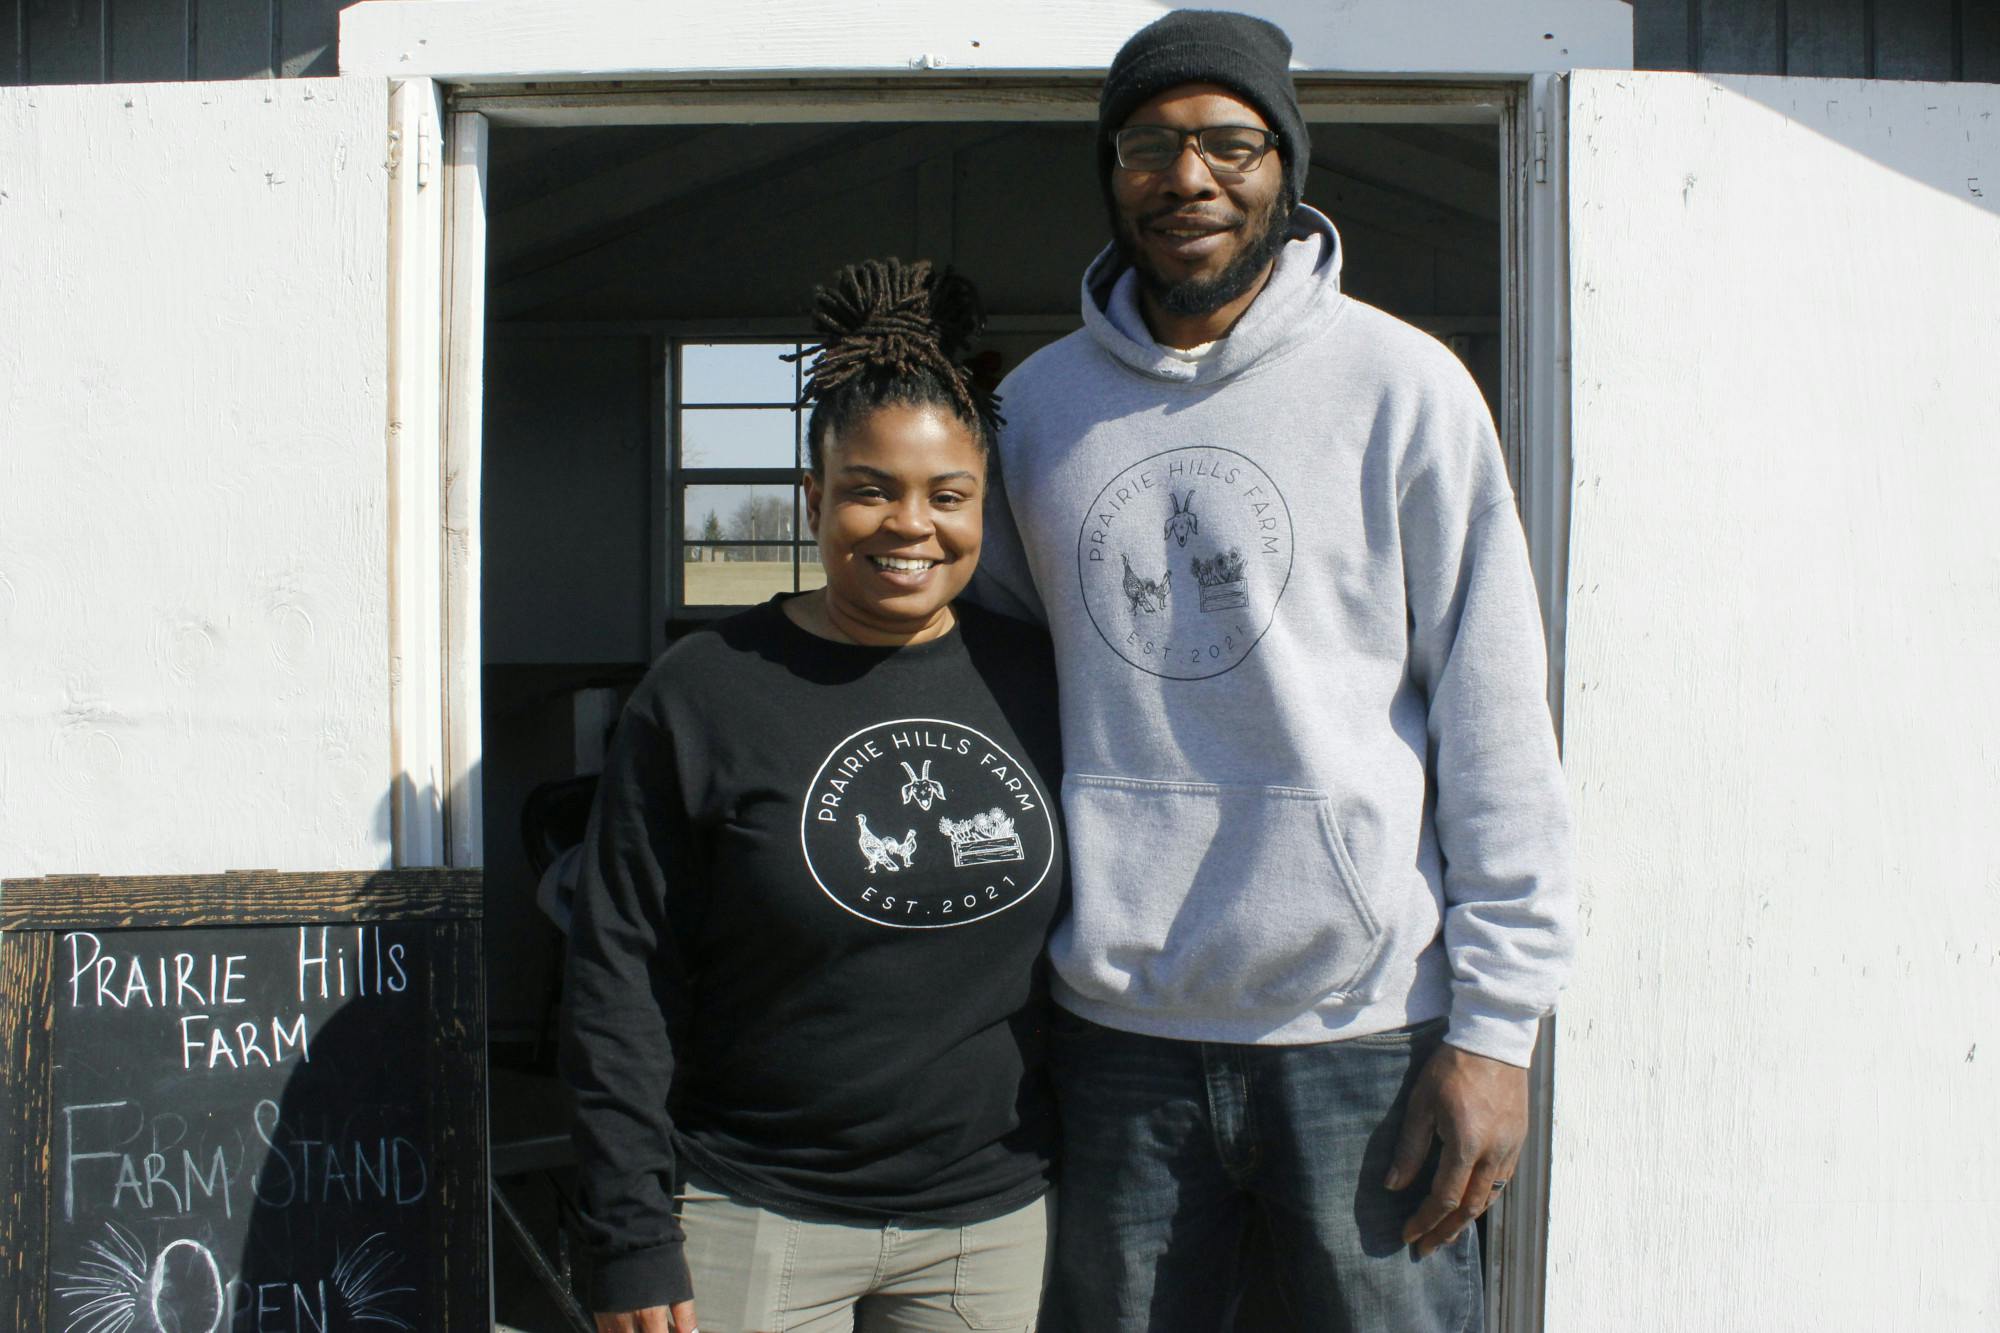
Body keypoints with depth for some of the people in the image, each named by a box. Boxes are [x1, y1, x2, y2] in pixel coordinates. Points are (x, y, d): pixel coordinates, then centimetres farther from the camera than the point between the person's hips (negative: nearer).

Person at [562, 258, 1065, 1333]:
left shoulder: (1035, 681, 2)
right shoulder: (701, 696, -7)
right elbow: (622, 982, -6)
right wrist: (632, 1240, -8)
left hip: (993, 1217, 3)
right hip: (751, 1217, -3)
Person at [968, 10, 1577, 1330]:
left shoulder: (1399, 386, -4)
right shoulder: (1040, 404, 7)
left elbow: (1496, 717, -5)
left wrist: (1496, 1023, -8)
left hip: (1363, 1027, -3)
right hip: (1115, 1027, 3)